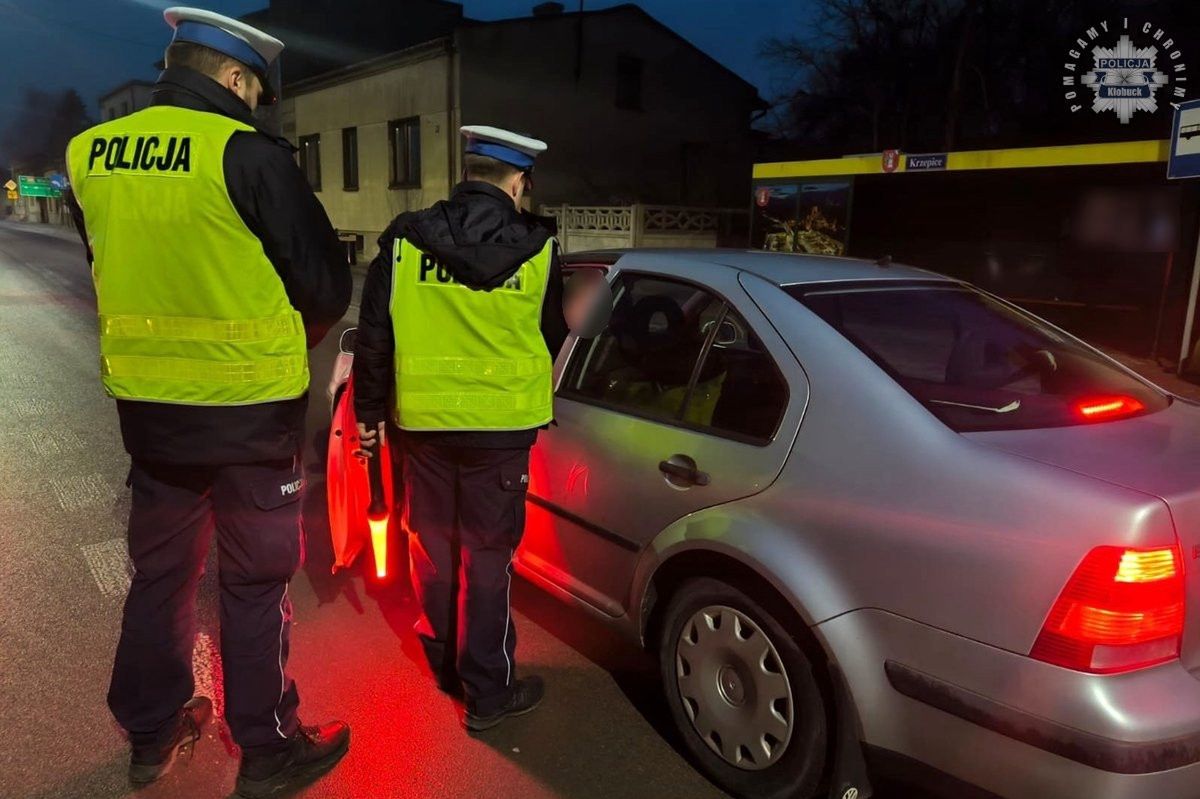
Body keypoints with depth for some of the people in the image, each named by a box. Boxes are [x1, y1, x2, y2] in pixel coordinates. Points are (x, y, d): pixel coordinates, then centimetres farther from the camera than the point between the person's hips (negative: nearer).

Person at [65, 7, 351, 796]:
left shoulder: (90, 153, 4)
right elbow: (327, 282, -11)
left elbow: (122, 274, 14)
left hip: (145, 399, 6)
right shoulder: (246, 154, -15)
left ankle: (152, 732, 36)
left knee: (161, 568, 20)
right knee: (256, 580, 8)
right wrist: (289, 344, 8)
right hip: (248, 407, -6)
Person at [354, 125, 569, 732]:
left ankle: (445, 664, 35)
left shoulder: (405, 240, -3)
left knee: (433, 545, 17)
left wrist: (369, 413, 11)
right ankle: (488, 690, 16)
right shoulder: (535, 249, -5)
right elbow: (552, 337, 8)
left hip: (424, 418, 2)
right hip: (500, 421, -2)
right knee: (487, 554, 6)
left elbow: (373, 337, 0)